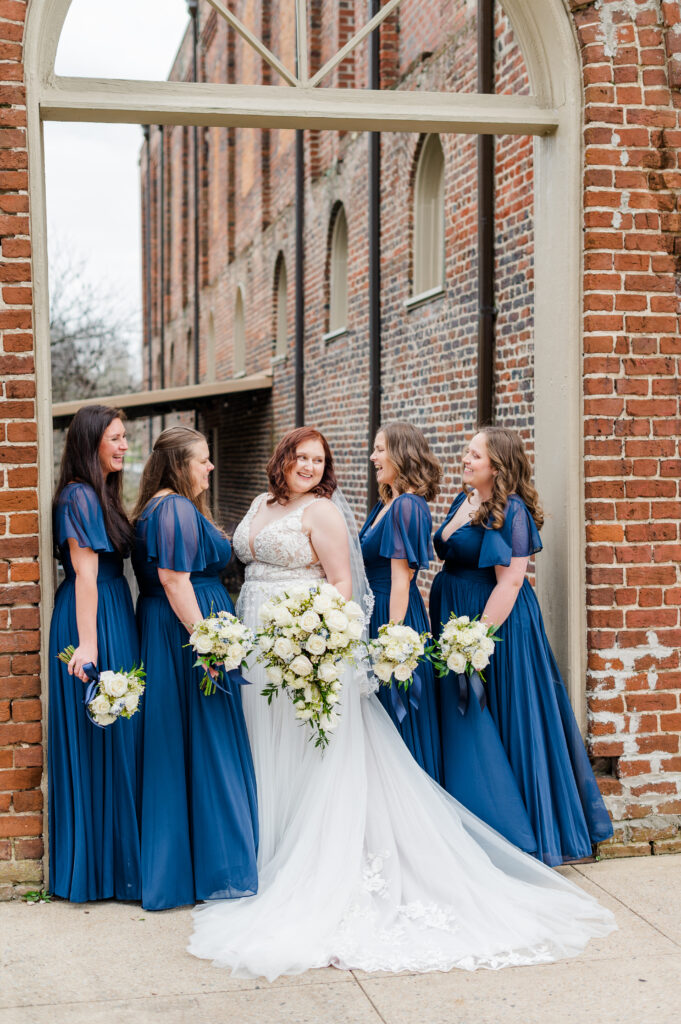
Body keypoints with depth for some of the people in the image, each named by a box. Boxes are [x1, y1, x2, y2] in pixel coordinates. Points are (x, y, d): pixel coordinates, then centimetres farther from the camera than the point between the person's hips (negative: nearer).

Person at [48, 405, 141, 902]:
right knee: (99, 737, -3)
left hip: (113, 617, 10)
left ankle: (113, 857, 22)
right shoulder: (79, 496, -13)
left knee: (114, 735, 13)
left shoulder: (101, 495, 16)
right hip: (92, 623, -10)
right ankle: (101, 864, 7)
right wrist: (88, 642, -23)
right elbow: (84, 572, -20)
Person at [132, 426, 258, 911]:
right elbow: (174, 579, -23)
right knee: (205, 740, -4)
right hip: (184, 632, -11)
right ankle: (211, 865, 4)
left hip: (167, 634, 11)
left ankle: (170, 862, 22)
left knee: (174, 743, 13)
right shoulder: (176, 509, -16)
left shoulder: (158, 508, 16)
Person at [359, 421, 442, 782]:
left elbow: (401, 580, -20)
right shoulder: (385, 505, 12)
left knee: (398, 722, 2)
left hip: (395, 617, -10)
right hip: (375, 615, 10)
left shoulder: (406, 507, -17)